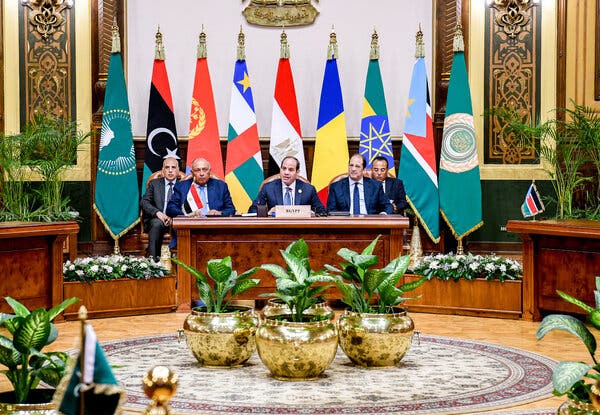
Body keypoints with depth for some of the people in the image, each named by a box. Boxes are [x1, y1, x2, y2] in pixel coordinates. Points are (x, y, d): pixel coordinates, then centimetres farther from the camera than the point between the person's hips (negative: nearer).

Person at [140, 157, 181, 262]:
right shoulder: (154, 184, 15)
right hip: (157, 219, 0)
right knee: (157, 223, -34)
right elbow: (144, 202, 2)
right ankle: (152, 258, -36)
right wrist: (157, 213, -16)